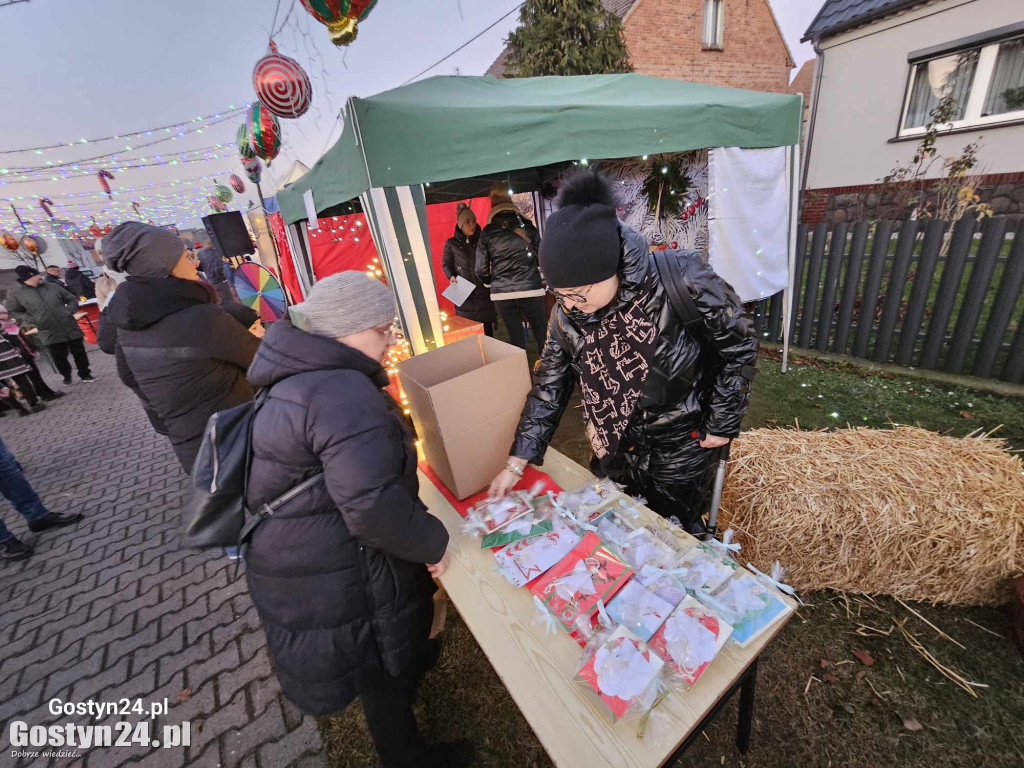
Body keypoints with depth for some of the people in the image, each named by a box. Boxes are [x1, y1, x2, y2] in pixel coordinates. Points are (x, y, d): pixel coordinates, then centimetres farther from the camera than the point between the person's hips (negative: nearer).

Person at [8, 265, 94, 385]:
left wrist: (69, 311, -5)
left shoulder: (53, 287, 4)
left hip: (70, 328, 1)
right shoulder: (17, 294, 1)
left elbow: (72, 299, 12)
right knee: (59, 358, 7)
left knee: (79, 352, 8)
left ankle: (84, 374, 24)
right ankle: (66, 376, 30)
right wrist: (31, 319, -8)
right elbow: (12, 312, 8)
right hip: (50, 333, -1)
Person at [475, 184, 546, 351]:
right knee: (542, 335, 8)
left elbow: (481, 269, 3)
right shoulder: (526, 225, 4)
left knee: (517, 338, 9)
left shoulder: (487, 232, 4)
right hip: (530, 289, -1)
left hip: (502, 294, 1)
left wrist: (491, 284, 22)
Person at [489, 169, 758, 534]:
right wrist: (516, 463, -5)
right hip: (614, 449, 4)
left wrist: (722, 422, -7)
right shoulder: (567, 315, -16)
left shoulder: (681, 279, -27)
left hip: (681, 447, -3)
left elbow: (739, 345, -12)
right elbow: (549, 387, -7)